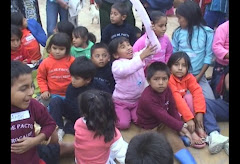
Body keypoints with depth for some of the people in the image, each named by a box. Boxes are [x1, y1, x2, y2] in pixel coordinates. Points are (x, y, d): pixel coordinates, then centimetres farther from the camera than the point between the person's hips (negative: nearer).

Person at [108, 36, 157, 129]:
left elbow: (150, 50, -20)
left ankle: (130, 112, 24)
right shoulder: (116, 64, -20)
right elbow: (126, 70, -43)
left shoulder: (137, 56, -3)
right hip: (121, 101, -4)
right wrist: (142, 56, -53)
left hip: (138, 99, 4)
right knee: (123, 124, -12)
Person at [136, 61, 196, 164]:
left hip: (164, 122, 5)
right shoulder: (147, 98, -31)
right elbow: (163, 116, -28)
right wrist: (180, 126, -22)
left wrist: (180, 125, -10)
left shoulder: (167, 89, -8)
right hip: (149, 127, -5)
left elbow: (173, 109, -2)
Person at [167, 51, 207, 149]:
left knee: (189, 96, -22)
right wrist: (188, 118, -39)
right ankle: (191, 134, -22)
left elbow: (197, 93, -21)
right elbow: (177, 99, -35)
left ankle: (199, 127, -18)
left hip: (182, 105, 5)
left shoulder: (189, 77, -10)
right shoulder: (168, 79, -28)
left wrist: (199, 112, -34)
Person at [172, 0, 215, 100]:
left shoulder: (207, 32, -6)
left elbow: (209, 55, -5)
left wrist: (199, 76, -8)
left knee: (210, 100, -6)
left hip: (198, 75, 0)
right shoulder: (178, 32, -1)